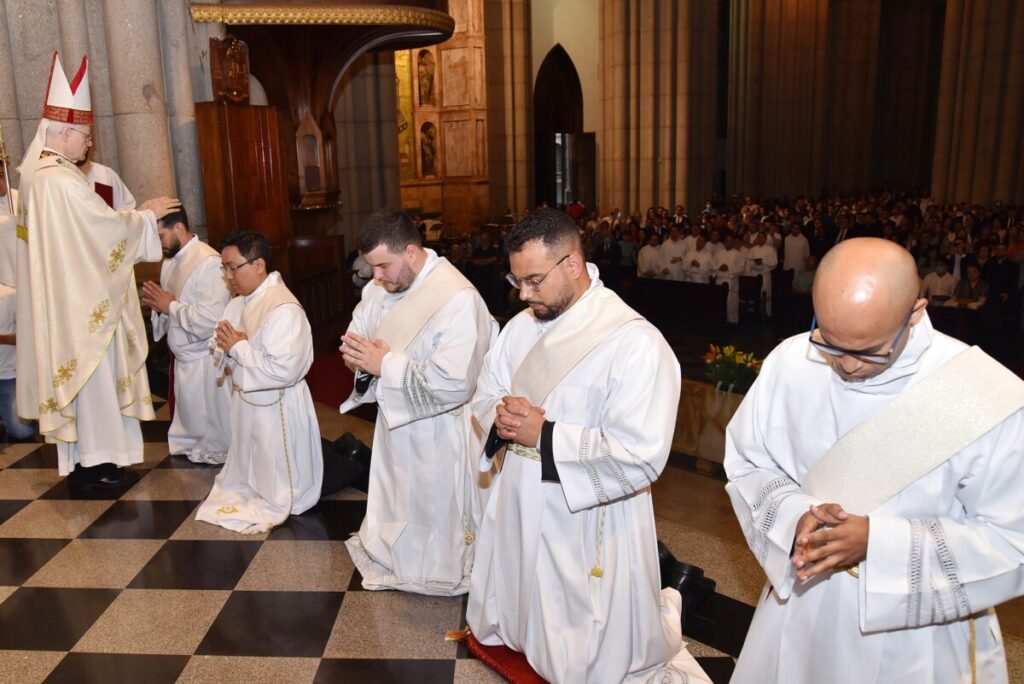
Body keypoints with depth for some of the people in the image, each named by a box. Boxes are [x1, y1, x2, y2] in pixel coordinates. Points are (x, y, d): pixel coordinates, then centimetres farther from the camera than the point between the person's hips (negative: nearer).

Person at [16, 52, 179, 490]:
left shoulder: (35, 174, 11)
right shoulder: (62, 181, -21)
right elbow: (106, 225, -16)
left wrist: (136, 216, 13)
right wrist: (147, 214, -2)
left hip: (58, 300, 10)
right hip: (80, 301, -10)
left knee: (74, 374, 15)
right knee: (92, 377, 0)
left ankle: (78, 461, 24)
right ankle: (95, 465, 10)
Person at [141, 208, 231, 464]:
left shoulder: (209, 262, -21)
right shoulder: (170, 261, 9)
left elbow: (212, 318, -30)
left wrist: (171, 305, -20)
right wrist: (158, 304, -3)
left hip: (206, 359, -9)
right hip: (184, 356, 9)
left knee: (212, 421, 5)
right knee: (190, 416, 22)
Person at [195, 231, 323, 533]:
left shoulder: (284, 309, -27)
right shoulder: (239, 303, 4)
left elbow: (284, 370, -34)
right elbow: (224, 355, 13)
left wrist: (239, 347, -23)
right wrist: (224, 345, -13)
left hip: (275, 409, -9)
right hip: (244, 401, 9)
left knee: (277, 480, 9)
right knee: (248, 465, 29)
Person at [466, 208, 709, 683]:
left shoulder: (637, 344, -22)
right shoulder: (523, 327, 3)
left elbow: (641, 458, -27)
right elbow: (484, 397, 10)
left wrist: (545, 435, -24)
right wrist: (501, 417, -13)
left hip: (586, 535, -7)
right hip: (518, 518, 8)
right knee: (499, 635, 26)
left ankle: (659, 615, 38)